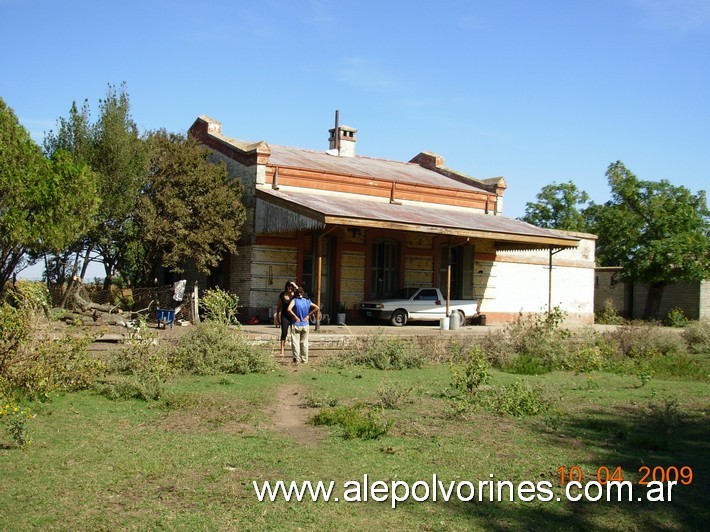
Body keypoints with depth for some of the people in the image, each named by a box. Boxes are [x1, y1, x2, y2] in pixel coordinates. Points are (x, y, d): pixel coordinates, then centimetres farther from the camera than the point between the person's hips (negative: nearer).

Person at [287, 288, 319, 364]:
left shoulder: (294, 300, -7)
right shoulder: (308, 301, 3)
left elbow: (289, 309, -23)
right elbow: (317, 308, -2)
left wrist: (295, 317, -13)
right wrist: (309, 315, 0)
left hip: (296, 324, -3)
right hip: (305, 324, 3)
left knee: (295, 342, 1)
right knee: (304, 342, 11)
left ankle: (296, 359, -4)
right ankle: (304, 359, 14)